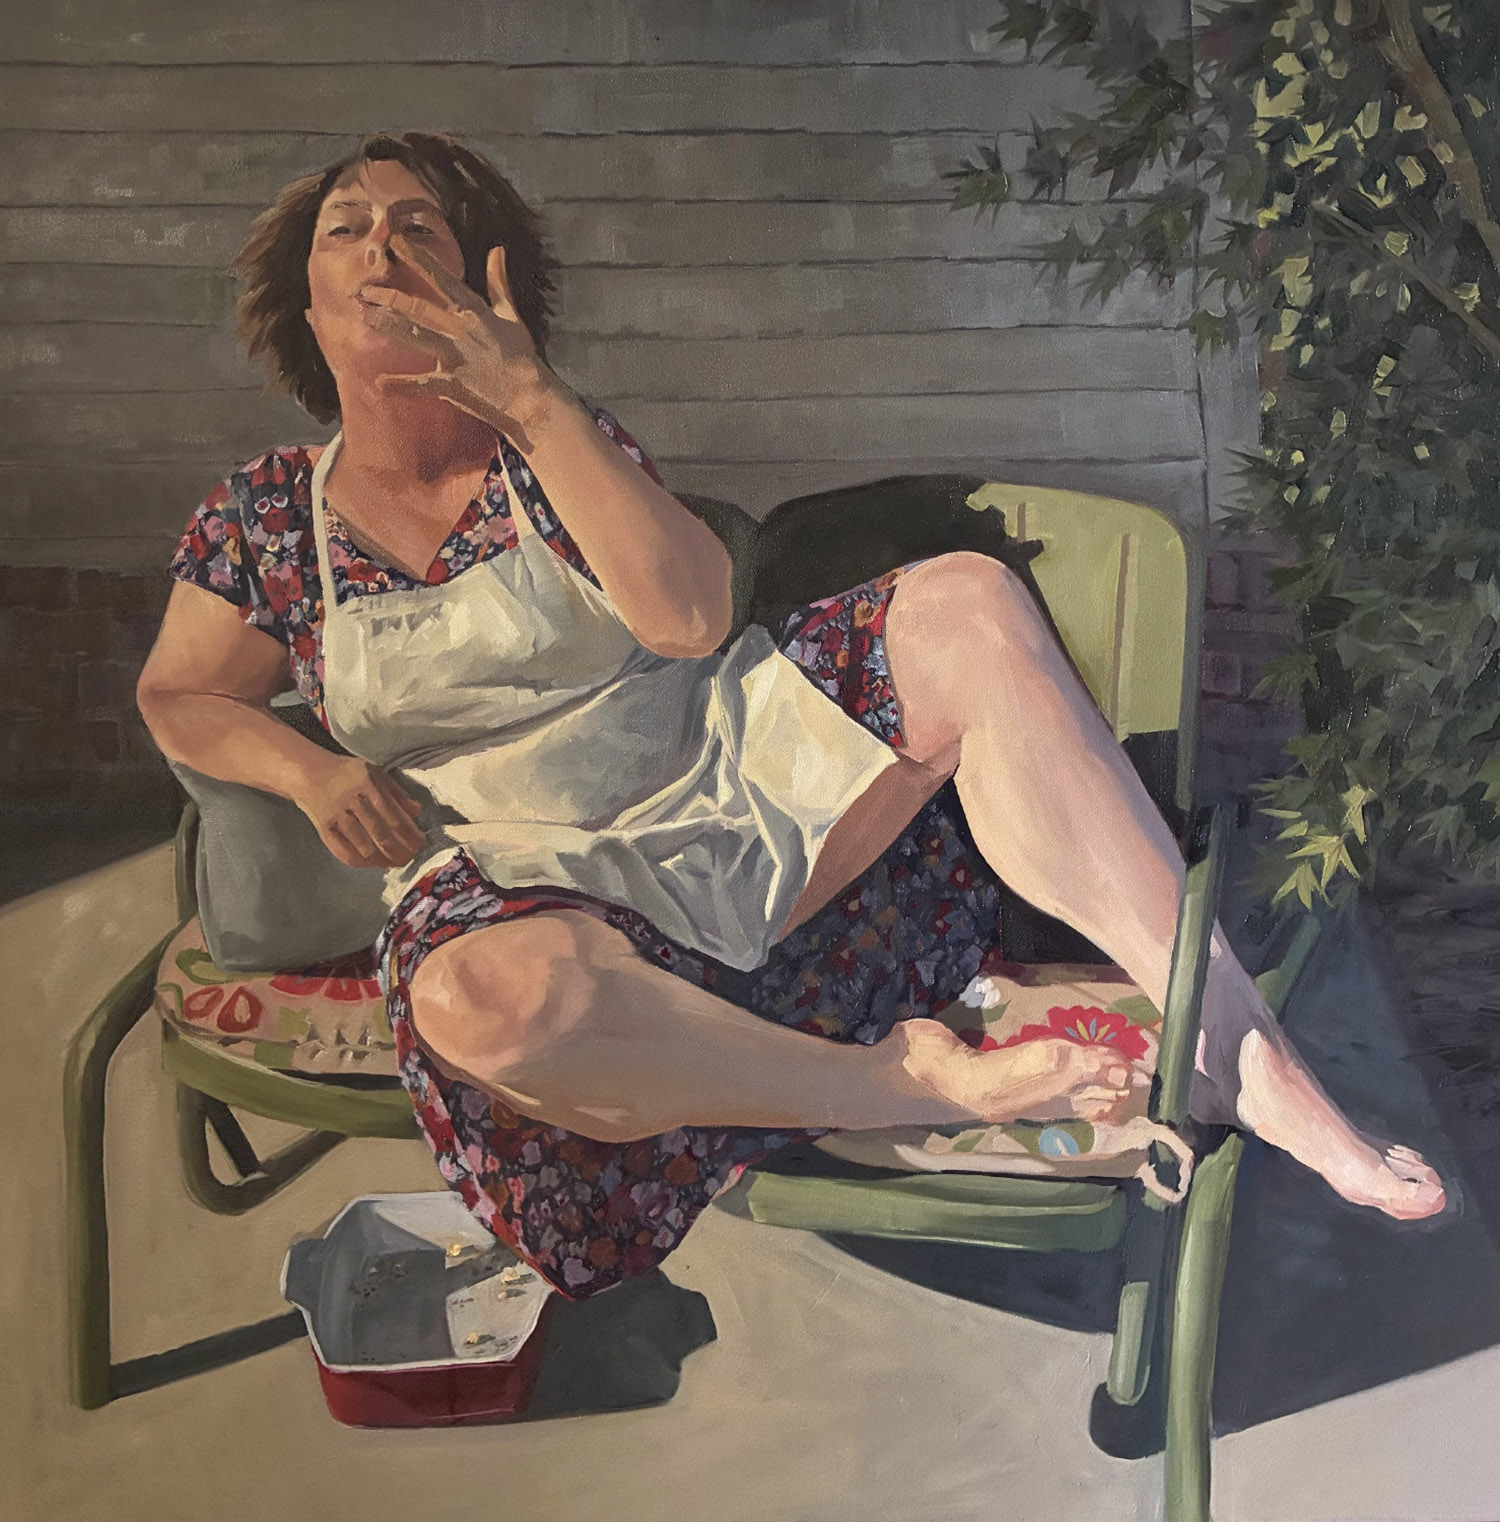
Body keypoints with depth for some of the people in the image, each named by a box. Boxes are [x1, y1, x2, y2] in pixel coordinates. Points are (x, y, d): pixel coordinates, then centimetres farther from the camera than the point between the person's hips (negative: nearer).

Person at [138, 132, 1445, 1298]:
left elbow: (689, 613, -10)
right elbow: (179, 699, 15)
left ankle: (1238, 1053, -24)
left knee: (970, 607, -22)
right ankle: (899, 1087, -21)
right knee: (489, 1001, -41)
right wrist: (306, 767, -7)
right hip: (537, 876, -1)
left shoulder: (549, 441, 5)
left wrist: (534, 401, -15)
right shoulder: (260, 516, 7)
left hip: (735, 778, 2)